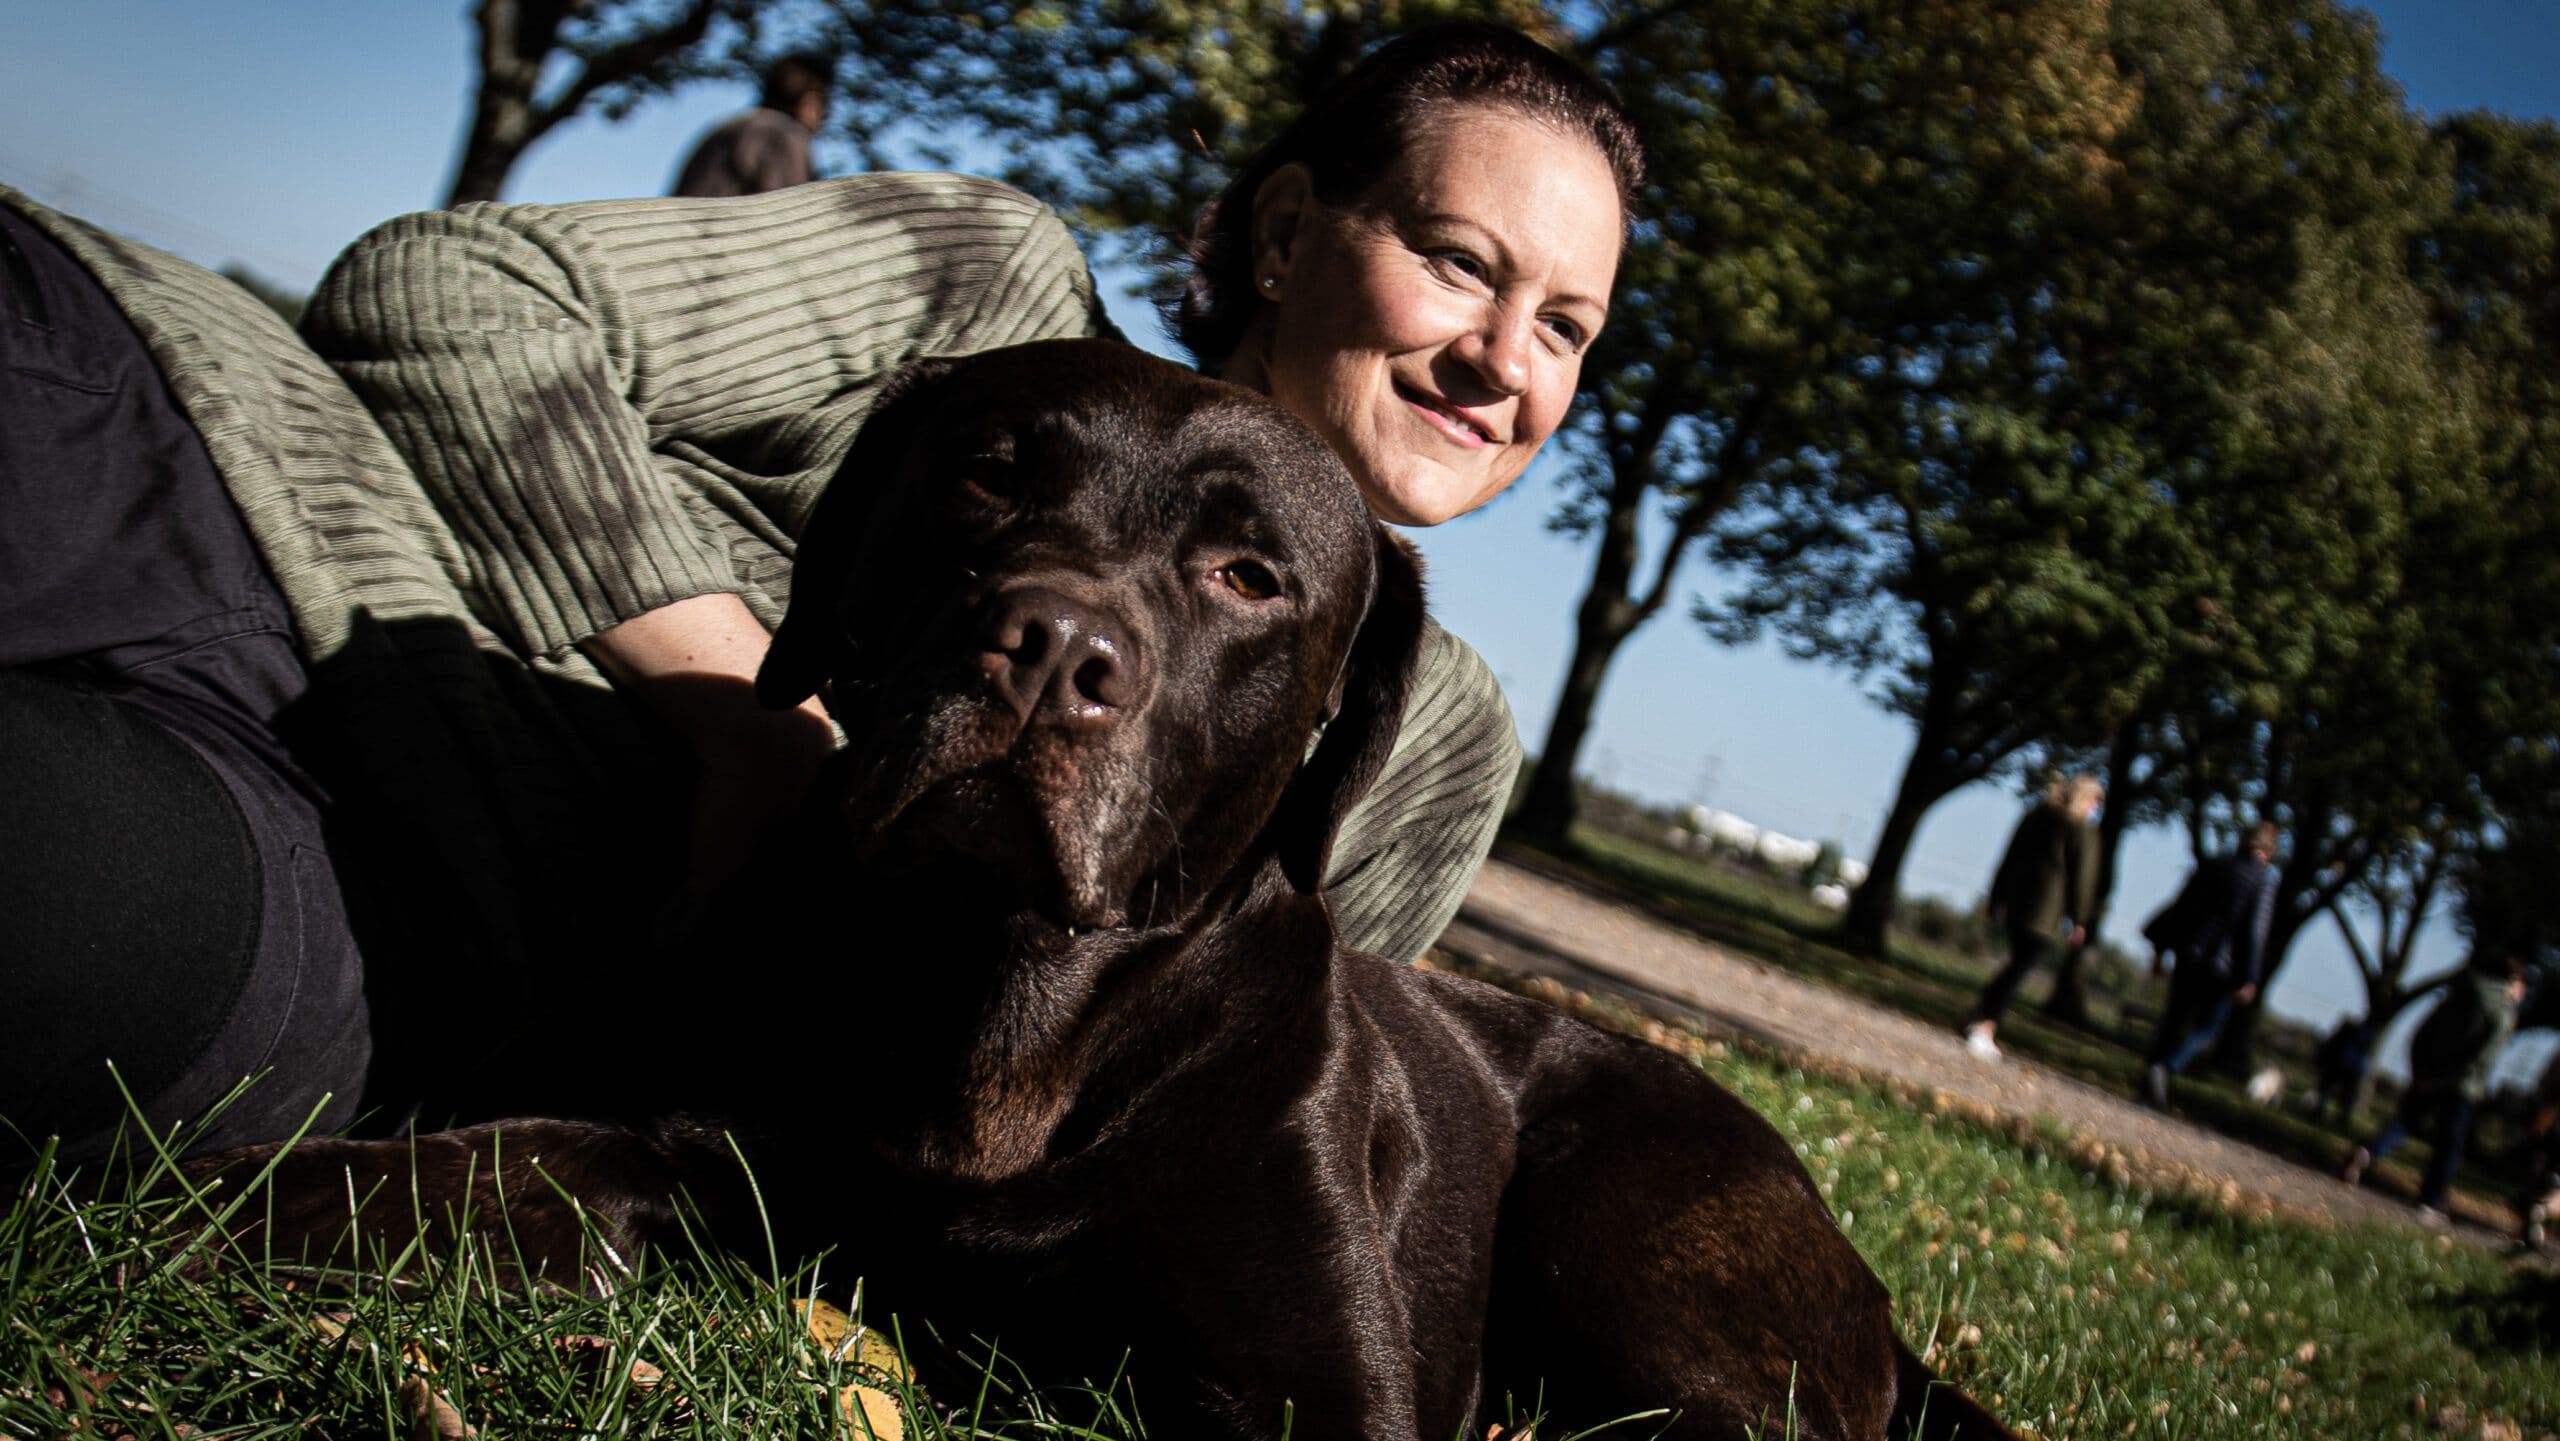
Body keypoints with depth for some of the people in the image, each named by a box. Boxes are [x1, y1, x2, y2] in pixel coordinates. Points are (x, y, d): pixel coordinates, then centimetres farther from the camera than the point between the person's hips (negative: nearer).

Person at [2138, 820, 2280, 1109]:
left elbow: (2179, 907, 9)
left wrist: (2159, 949, 15)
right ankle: (2164, 1068, -18)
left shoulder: (2214, 866, 8)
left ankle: (2150, 1090, 11)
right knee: (2207, 1028, 7)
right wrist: (2248, 979, -10)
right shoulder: (2264, 881, -4)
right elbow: (2256, 931, -11)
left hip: (2188, 955, 4)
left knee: (2173, 1022, 14)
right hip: (2222, 965, -4)